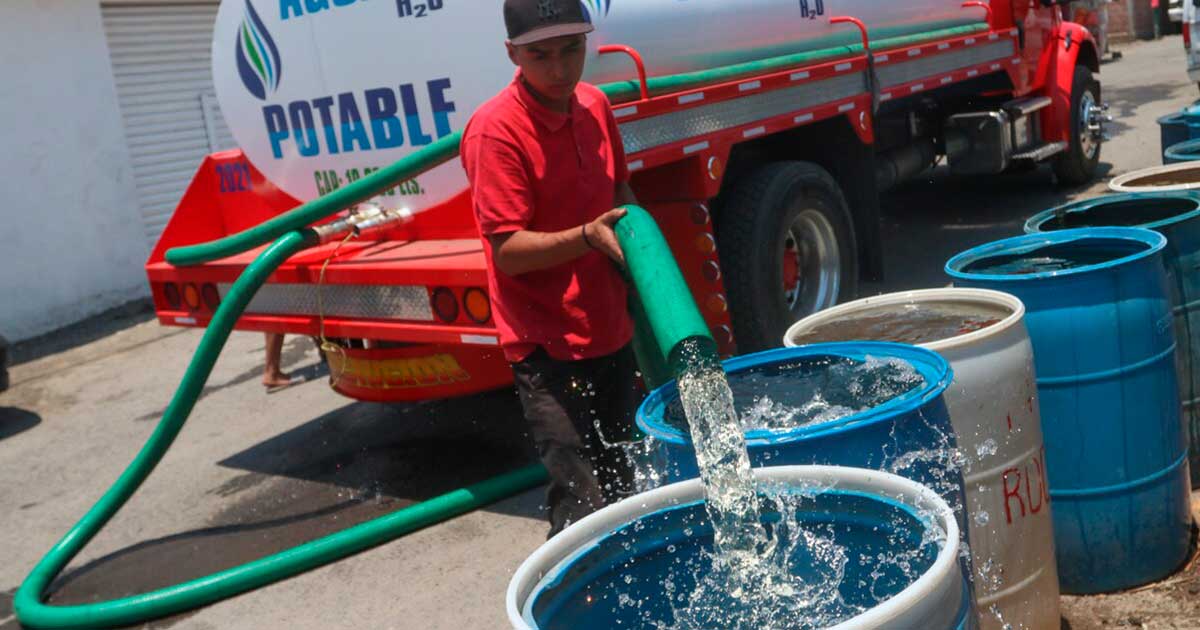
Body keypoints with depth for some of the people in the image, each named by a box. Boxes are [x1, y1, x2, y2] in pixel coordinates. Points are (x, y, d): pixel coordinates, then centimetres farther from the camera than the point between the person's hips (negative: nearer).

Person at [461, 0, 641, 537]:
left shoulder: (595, 106, 5)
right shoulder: (495, 130, -17)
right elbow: (507, 251, -19)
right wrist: (588, 236, -31)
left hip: (610, 333, 8)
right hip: (548, 348, -7)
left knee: (619, 486, 19)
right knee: (582, 507, -10)